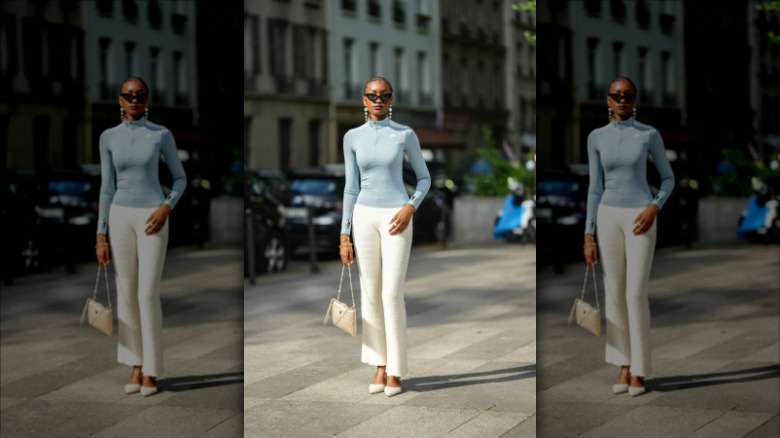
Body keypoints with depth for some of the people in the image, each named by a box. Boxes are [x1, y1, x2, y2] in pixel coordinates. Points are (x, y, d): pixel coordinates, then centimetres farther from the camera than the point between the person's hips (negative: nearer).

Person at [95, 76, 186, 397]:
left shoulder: (161, 135, -3)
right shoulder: (108, 137, 4)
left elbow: (180, 178, 6)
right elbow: (107, 188, 7)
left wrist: (166, 208, -12)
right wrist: (101, 235, 3)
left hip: (152, 218, -3)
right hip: (120, 217, 3)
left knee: (148, 293, -7)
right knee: (127, 293, 5)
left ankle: (151, 370, 2)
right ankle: (136, 365, 15)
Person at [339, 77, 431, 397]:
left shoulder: (405, 135, -1)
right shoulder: (353, 137, 5)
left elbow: (424, 177, 7)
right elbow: (351, 188, 8)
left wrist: (410, 208, -11)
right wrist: (344, 235, 4)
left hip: (396, 218, -3)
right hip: (364, 216, 3)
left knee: (392, 293, -7)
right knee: (370, 293, 4)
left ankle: (395, 370, 0)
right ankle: (380, 365, 13)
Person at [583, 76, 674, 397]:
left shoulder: (649, 135, -3)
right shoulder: (596, 137, 4)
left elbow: (668, 178, 6)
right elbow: (595, 188, 7)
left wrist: (655, 208, -12)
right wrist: (589, 236, 3)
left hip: (640, 218, -3)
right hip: (608, 217, 3)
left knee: (636, 293, -7)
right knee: (615, 293, 5)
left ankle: (639, 370, 2)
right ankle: (624, 365, 14)